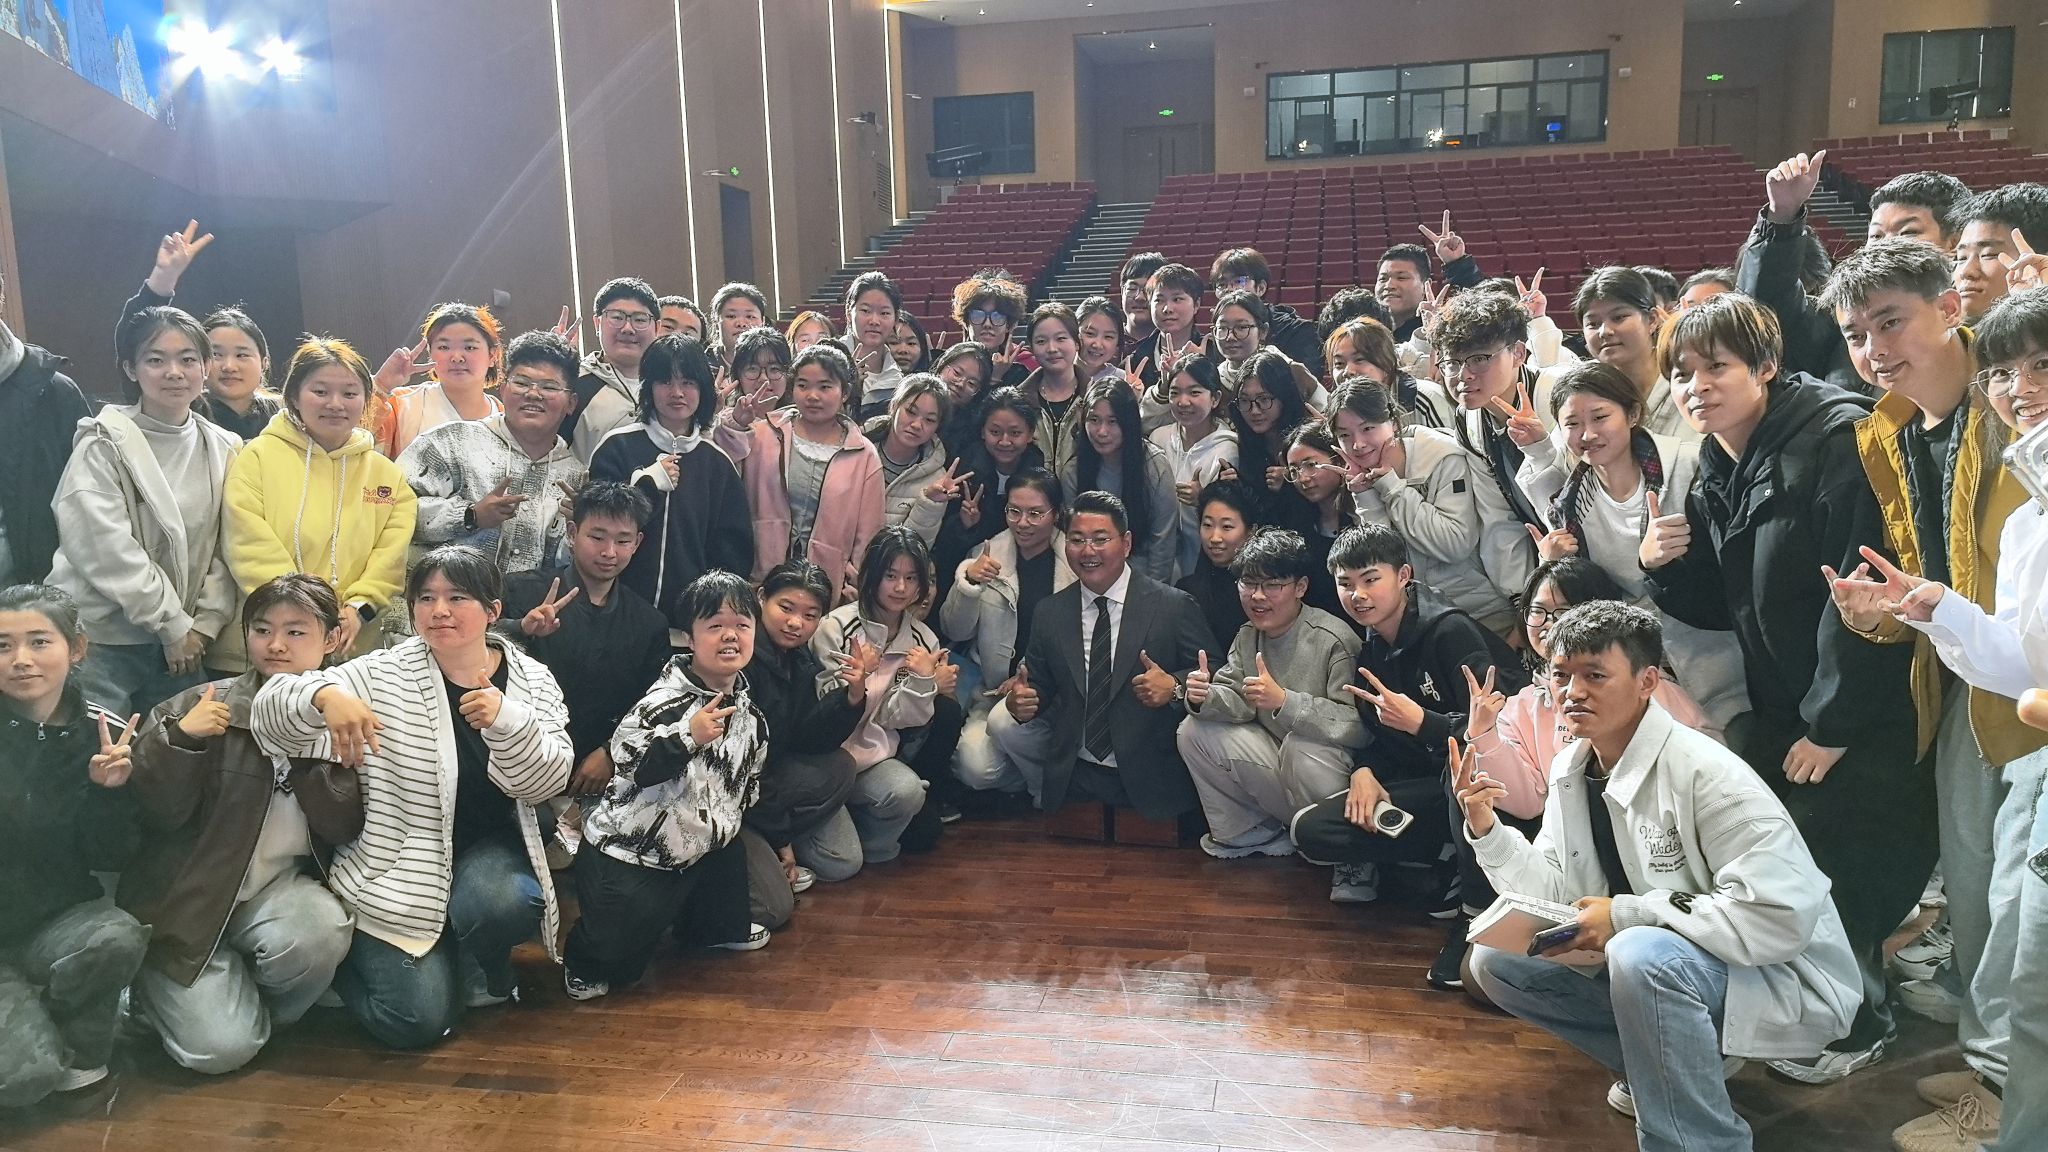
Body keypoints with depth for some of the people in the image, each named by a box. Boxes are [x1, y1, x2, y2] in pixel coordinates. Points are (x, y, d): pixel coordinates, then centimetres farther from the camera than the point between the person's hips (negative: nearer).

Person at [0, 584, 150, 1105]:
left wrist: (109, 792, -19)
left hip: (58, 920, 2)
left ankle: (78, 1046, -2)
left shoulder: (105, 736, -4)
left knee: (121, 936, -32)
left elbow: (112, 859, -3)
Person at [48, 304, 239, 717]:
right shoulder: (104, 446, -7)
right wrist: (174, 624, -12)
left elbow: (226, 550, 6)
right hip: (100, 643, -4)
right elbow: (107, 550, -14)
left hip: (183, 646, 4)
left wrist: (204, 625, -5)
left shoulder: (223, 450, 8)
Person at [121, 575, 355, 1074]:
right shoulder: (205, 707, -6)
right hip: (189, 897, -2)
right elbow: (157, 813, -11)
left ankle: (259, 1008, 2)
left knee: (322, 931, -32)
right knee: (222, 1048, -14)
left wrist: (312, 753, -17)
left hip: (279, 888, 2)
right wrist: (181, 737, -25)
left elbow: (341, 831, -6)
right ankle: (152, 988, 20)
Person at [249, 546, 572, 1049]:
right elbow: (270, 716, -16)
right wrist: (324, 694, -39)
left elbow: (545, 782, -12)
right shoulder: (384, 676, -7)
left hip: (488, 850, 2)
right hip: (398, 868, -1)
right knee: (417, 1020, -13)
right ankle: (345, 957, 22)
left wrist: (505, 719, -32)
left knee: (513, 903, -34)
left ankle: (474, 970, 5)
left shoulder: (532, 681, -2)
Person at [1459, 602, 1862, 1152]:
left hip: (1780, 978, -8)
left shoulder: (1705, 775, -24)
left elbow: (1783, 916, -31)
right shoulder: (1572, 769, 1)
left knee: (1642, 956, -37)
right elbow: (1554, 892, 2)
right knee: (1498, 959, 1)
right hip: (1652, 962, 8)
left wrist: (1626, 915, -27)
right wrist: (1486, 829, -15)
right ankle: (1658, 1072, 10)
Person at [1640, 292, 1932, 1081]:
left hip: (1864, 715, -7)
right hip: (1782, 707, 8)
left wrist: (1830, 725, -21)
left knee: (1839, 871, -4)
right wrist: (1664, 567, -11)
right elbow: (1719, 608, 10)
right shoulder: (1715, 476, 6)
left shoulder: (1835, 439, -19)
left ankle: (1856, 1024, 20)